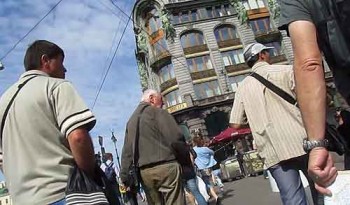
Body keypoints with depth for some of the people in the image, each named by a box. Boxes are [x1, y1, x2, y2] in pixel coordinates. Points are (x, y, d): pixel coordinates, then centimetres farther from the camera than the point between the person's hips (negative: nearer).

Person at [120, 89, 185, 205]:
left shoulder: (131, 120, 20)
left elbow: (126, 152, 17)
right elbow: (176, 136, -10)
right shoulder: (157, 112, 0)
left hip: (144, 172, 7)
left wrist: (125, 177, 18)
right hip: (166, 167, -6)